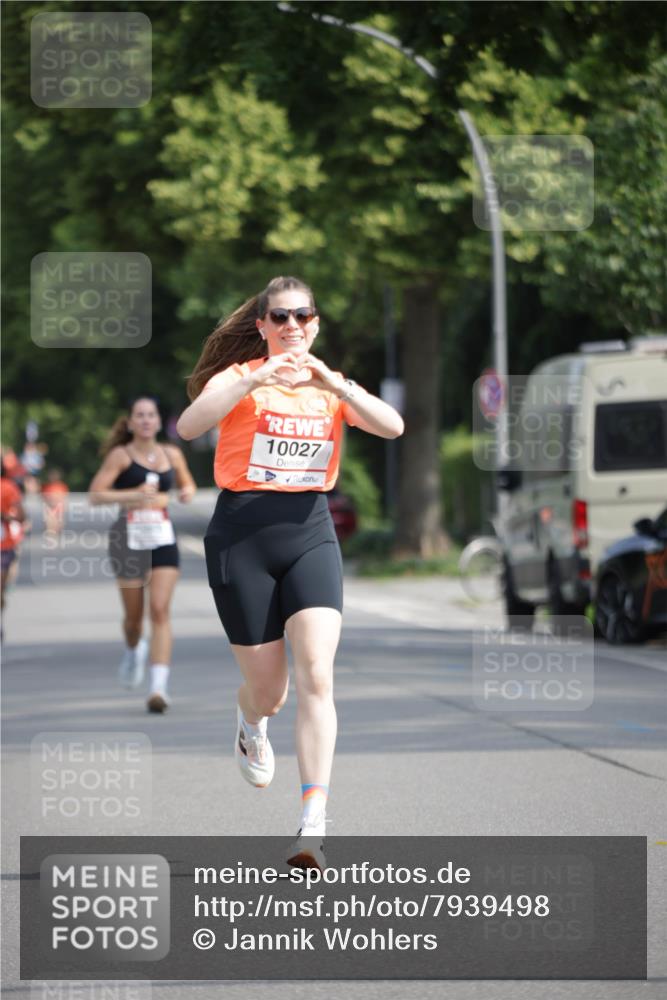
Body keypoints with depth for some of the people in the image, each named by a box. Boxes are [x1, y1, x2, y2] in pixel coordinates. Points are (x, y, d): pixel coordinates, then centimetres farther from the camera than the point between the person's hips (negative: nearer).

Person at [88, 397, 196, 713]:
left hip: (163, 538, 2)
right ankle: (133, 650, 46)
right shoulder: (121, 455, -3)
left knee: (160, 610, -12)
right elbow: (96, 494, -10)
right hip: (130, 537, -2)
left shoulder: (171, 455, 9)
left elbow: (188, 483, 26)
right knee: (134, 614, 8)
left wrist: (188, 491, 2)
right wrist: (133, 494, -22)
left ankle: (159, 686, -18)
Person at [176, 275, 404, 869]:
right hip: (242, 535, -2)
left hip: (310, 533, 2)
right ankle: (251, 726, 44)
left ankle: (314, 825, -21)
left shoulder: (332, 387, 11)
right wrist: (254, 381, -32)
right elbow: (190, 426, -20)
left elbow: (392, 427, -7)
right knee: (268, 692, 4)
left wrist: (332, 384, -20)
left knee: (316, 675, -17)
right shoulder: (237, 377, 0)